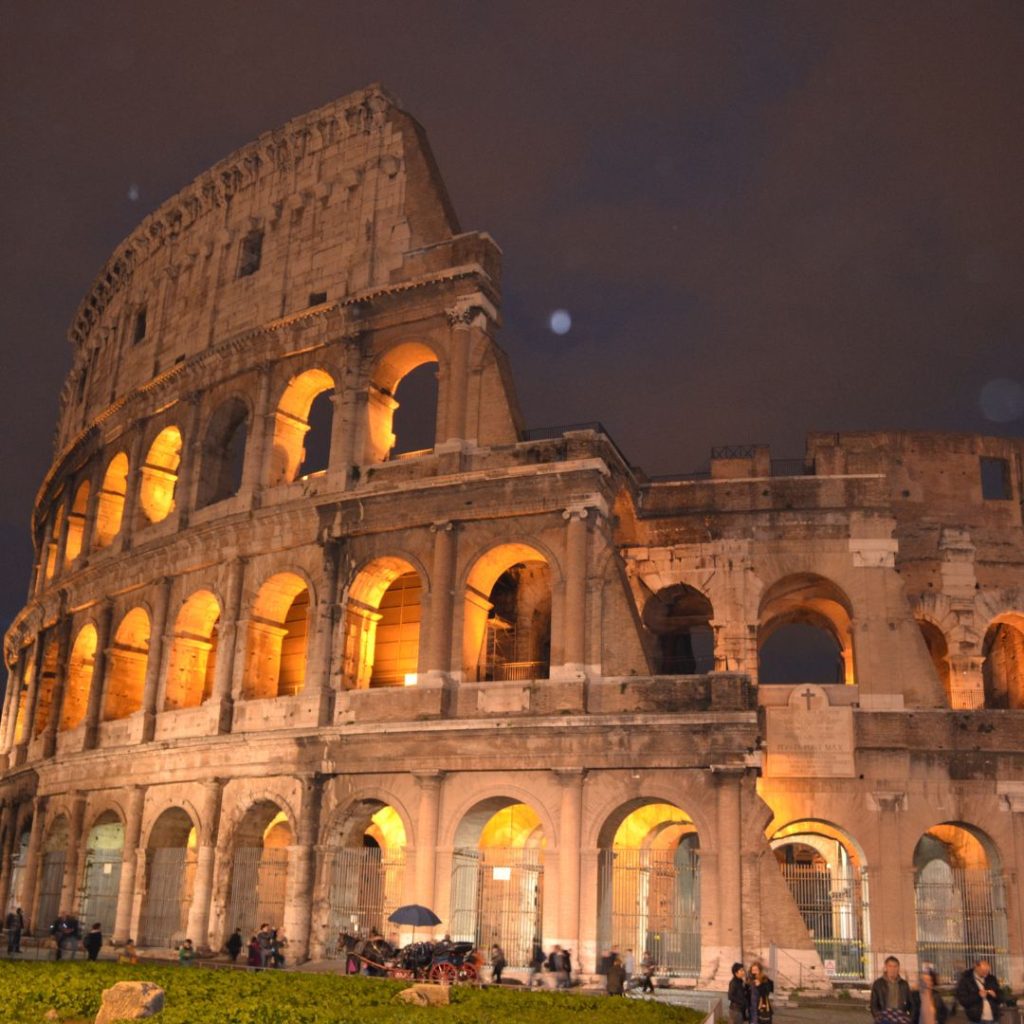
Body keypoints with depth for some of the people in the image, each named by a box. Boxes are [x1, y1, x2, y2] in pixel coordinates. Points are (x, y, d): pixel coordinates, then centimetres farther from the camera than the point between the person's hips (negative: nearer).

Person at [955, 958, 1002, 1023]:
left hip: (993, 1019, 4)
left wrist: (995, 996, -8)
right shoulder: (965, 979, -5)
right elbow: (962, 1000, -10)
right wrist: (978, 996, -21)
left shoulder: (992, 979, 8)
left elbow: (1000, 999, 15)